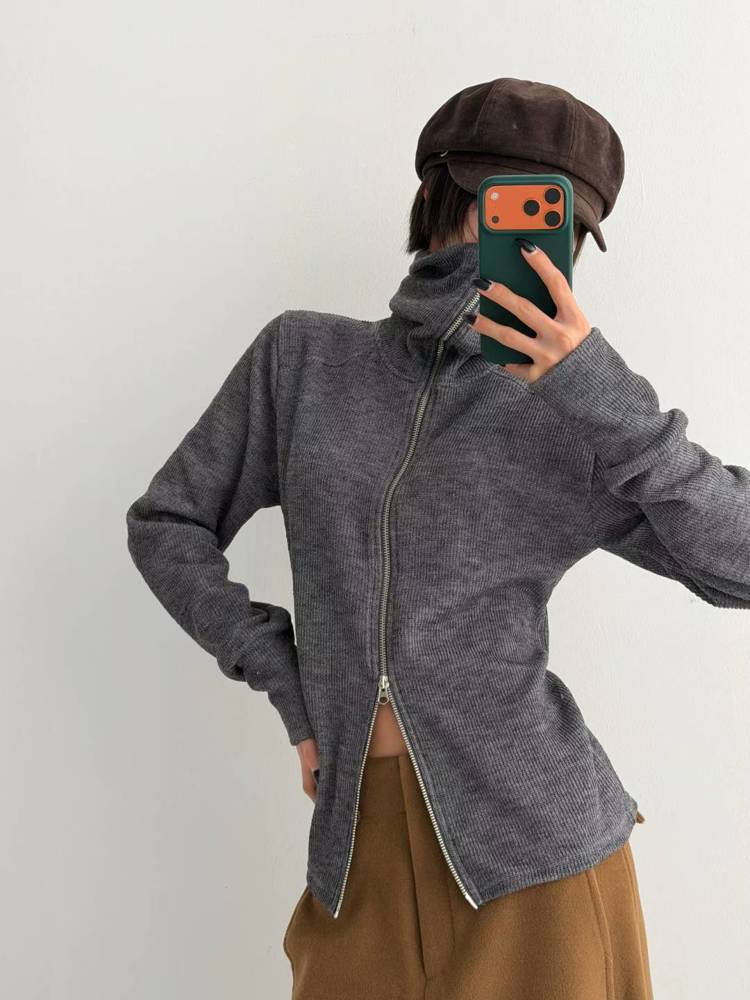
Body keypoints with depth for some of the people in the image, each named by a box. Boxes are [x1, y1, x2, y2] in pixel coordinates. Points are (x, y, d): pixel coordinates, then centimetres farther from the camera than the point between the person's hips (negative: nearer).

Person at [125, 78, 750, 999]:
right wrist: (291, 688, 0)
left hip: (533, 839, -1)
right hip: (361, 846, 1)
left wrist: (607, 395, -19)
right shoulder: (302, 357, 0)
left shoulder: (574, 425, -1)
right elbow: (166, 526, 7)